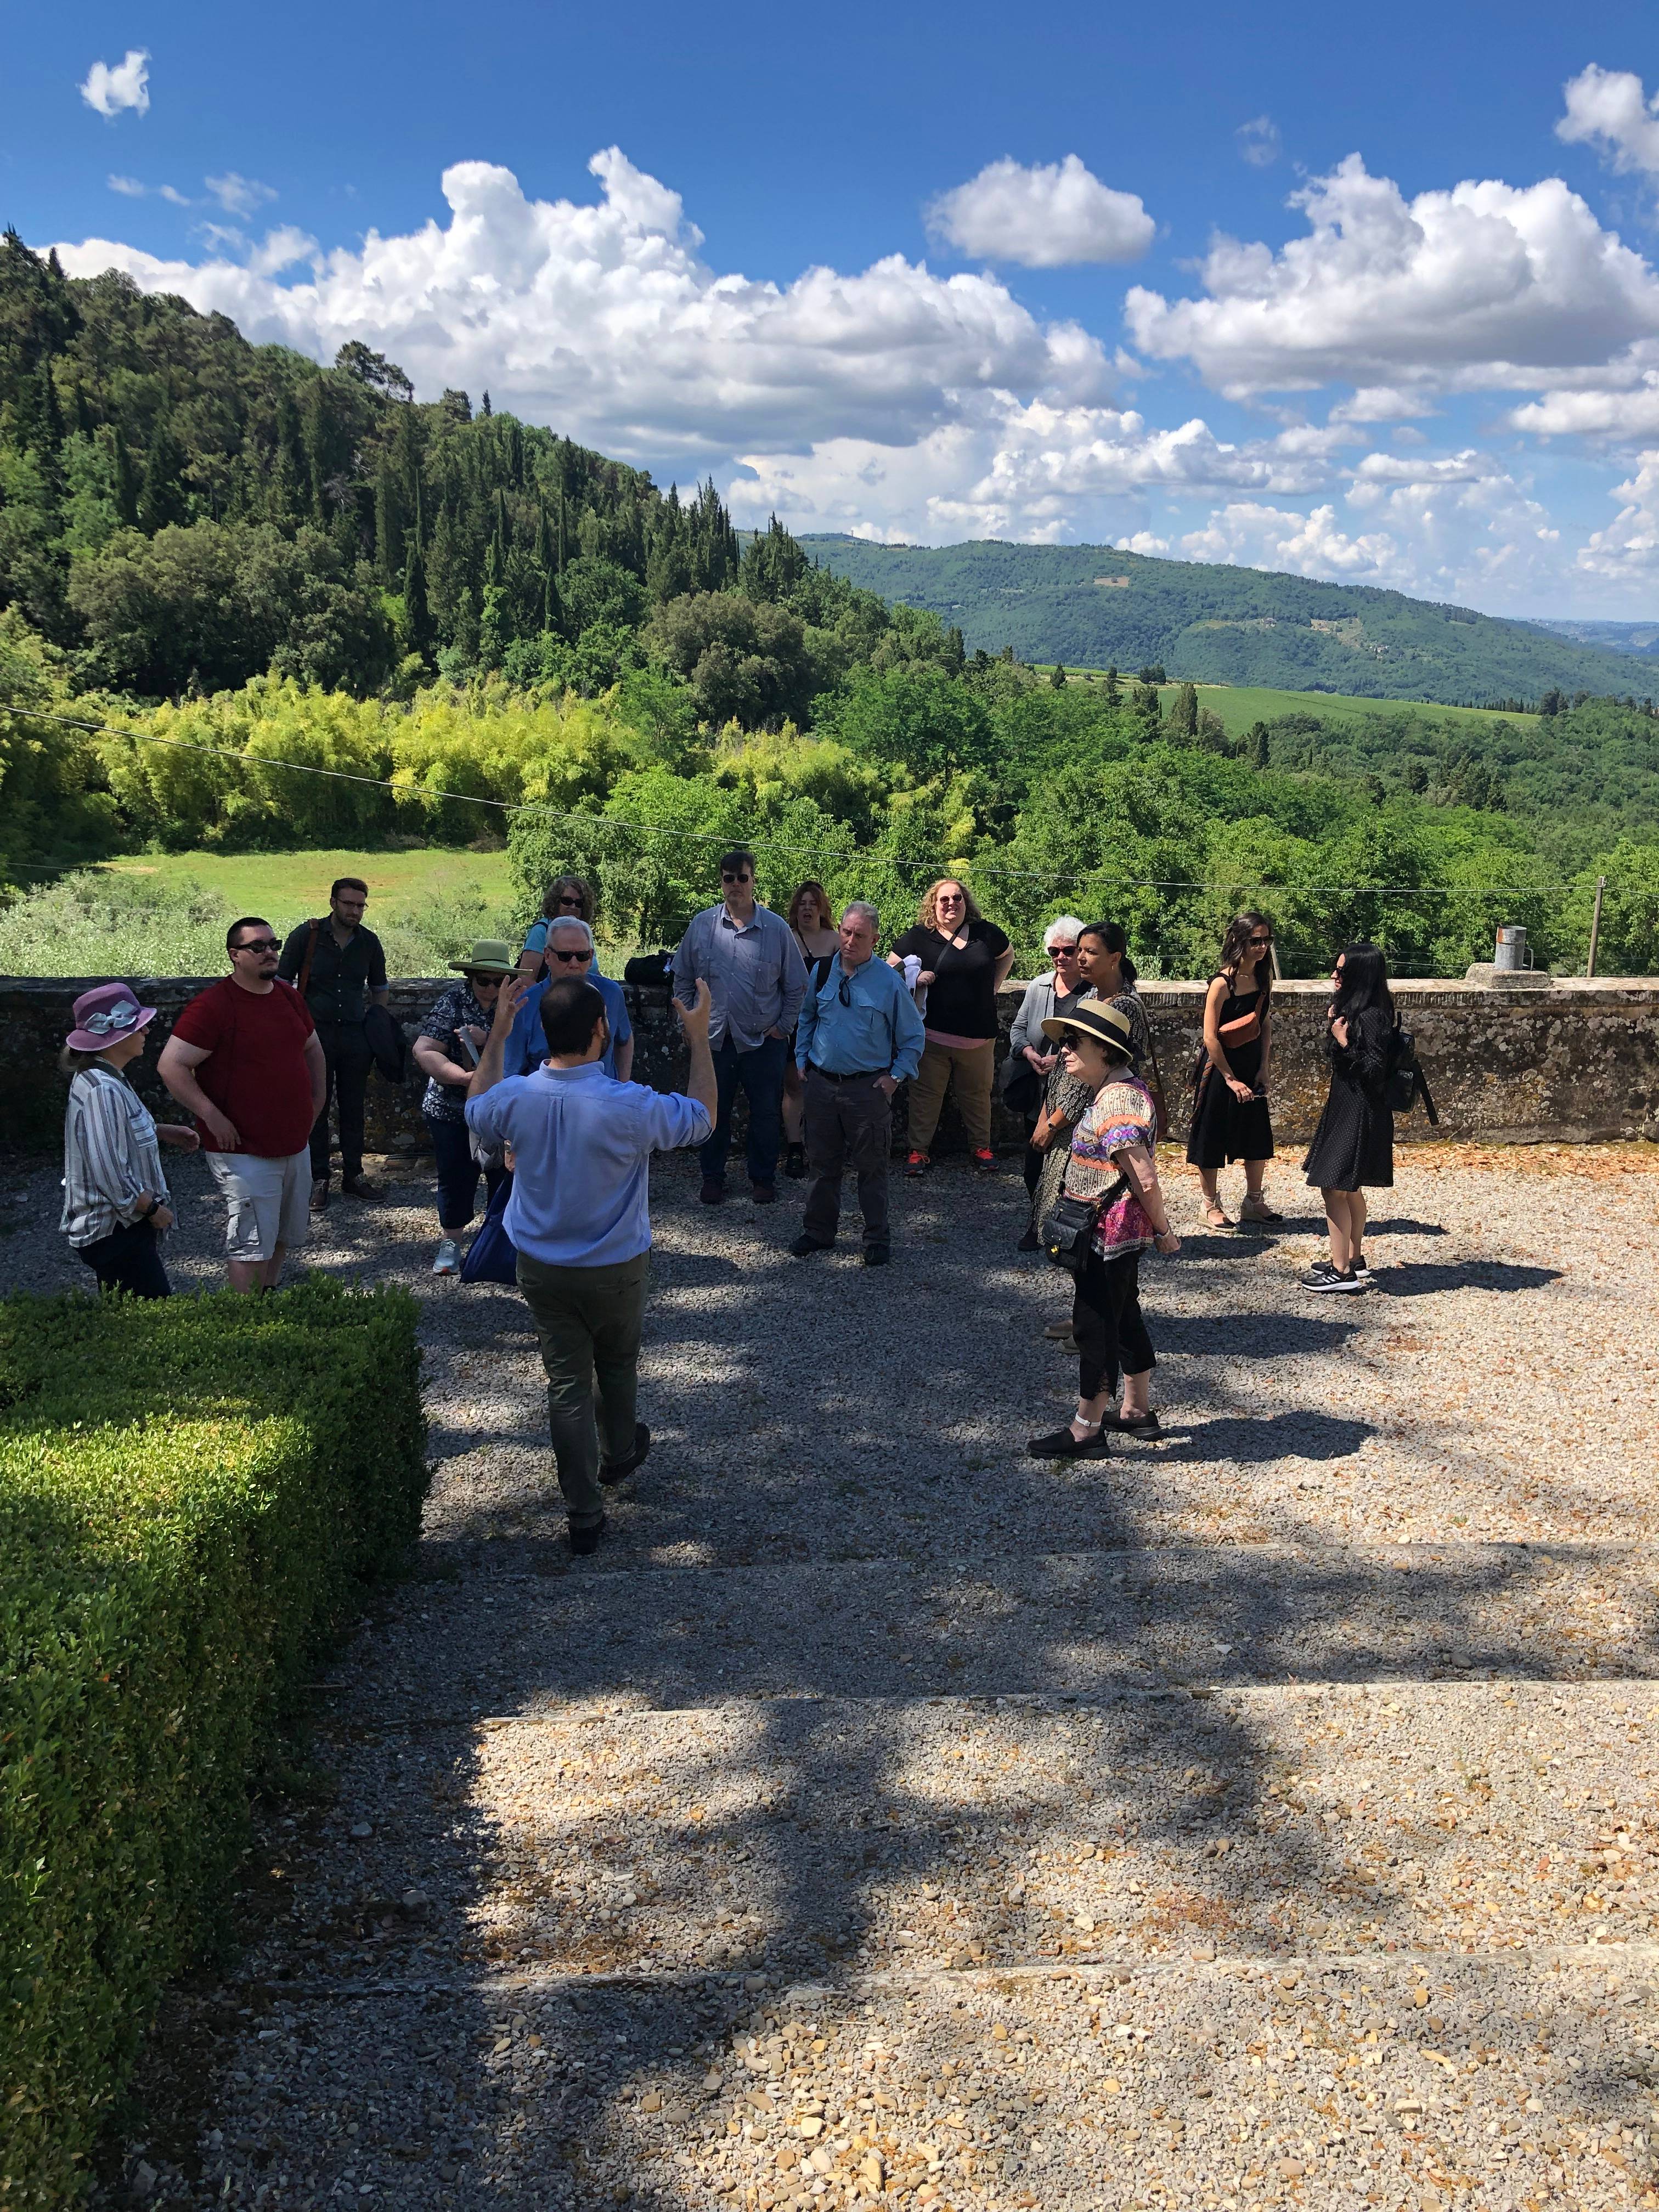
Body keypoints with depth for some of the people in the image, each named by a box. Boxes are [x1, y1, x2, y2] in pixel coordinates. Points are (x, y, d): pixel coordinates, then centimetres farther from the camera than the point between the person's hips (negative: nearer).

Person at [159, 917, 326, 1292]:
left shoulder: (289, 997, 8)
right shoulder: (213, 1005, -15)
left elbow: (312, 1049, 25)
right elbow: (171, 1065, -18)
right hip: (243, 1150, -8)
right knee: (253, 1244, -5)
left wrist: (317, 1100, 15)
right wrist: (212, 1116, -20)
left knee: (285, 1236, 17)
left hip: (296, 1145, 8)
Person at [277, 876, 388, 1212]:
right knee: (315, 1108, 2)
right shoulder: (306, 936, -4)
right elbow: (283, 984, 0)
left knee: (353, 1108, 9)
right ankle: (318, 1180, 11)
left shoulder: (369, 942, 5)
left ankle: (353, 1175, 21)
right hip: (315, 1032, -3)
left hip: (355, 1035, 3)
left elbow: (379, 990, 17)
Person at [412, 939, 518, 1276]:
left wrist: (488, 1040, -26)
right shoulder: (453, 1002, -8)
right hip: (453, 1108, -1)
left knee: (504, 1174, 8)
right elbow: (424, 1051, -17)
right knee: (456, 1176, 6)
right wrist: (466, 1077, -28)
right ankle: (449, 1242, 22)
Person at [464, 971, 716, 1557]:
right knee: (617, 1366, 25)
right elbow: (702, 1119, -7)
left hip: (541, 1270, 2)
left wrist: (498, 1033, 14)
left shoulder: (517, 1098, -16)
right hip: (615, 1268, -2)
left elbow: (476, 1111, 11)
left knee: (566, 1384, 9)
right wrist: (700, 1039, -2)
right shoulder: (630, 1106, -27)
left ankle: (584, 1516, 14)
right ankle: (617, 1454, 50)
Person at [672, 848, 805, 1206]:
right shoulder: (701, 925, 0)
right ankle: (712, 1177, 24)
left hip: (764, 1040, -1)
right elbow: (682, 979, 10)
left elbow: (795, 985, 5)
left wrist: (784, 1025, 1)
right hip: (714, 1039, 1)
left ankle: (763, 1178, 23)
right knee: (713, 1112, 10)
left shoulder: (777, 928, -4)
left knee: (765, 1113, 8)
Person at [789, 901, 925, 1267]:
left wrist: (896, 1076, -5)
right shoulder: (824, 972, 2)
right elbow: (806, 1018, 20)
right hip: (821, 1083, 3)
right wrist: (802, 1060, 12)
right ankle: (818, 1232, 27)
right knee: (823, 1162, 13)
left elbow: (912, 1036, 1)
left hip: (869, 1087, -3)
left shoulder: (889, 981, -8)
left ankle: (877, 1240, 17)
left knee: (871, 1167, 4)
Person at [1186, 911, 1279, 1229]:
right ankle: (1211, 1205, 16)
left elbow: (1266, 1025, 11)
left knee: (1258, 1136, 10)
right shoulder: (1222, 983, -18)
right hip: (1219, 1067, -7)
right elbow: (1210, 1038, -18)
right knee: (1212, 1136, 3)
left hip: (1252, 1066, 7)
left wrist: (1263, 1068, 2)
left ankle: (1253, 1203, 24)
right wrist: (1231, 1079, -16)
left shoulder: (1264, 978, 3)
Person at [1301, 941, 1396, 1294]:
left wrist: (1344, 1042, -23)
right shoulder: (1353, 1009, 11)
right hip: (1346, 1109, 11)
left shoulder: (1370, 1017, -19)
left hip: (1359, 1115, -11)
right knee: (1349, 1188, 18)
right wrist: (1334, 1024, 8)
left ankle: (1342, 1272, -4)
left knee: (1334, 1187, -8)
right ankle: (1354, 1260, 29)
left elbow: (1373, 1069, -22)